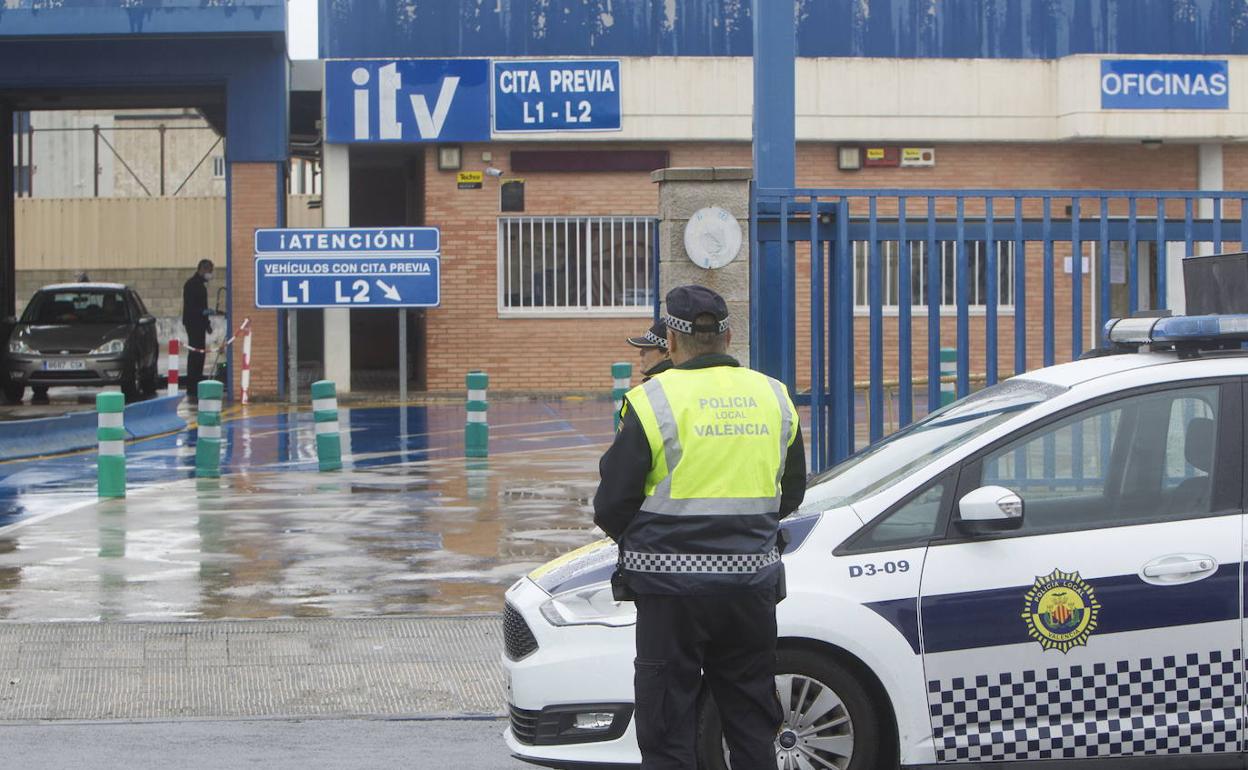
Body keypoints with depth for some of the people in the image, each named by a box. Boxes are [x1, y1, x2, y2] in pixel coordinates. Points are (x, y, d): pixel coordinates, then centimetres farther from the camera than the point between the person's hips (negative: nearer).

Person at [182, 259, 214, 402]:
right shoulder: (191, 284, -13)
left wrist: (207, 323, 23)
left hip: (199, 324, 10)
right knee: (195, 356, -11)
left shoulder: (200, 284, 17)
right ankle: (191, 392, -12)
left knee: (199, 357, 12)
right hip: (193, 324, -10)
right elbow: (189, 306, -20)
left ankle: (196, 390, 18)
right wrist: (203, 312, -29)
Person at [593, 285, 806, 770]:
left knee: (667, 729, 2)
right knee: (752, 725, 14)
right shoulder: (773, 397, 7)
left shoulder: (653, 401, -9)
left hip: (672, 583, -4)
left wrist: (638, 542, 13)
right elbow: (792, 494, 17)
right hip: (752, 580, 5)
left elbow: (611, 504, -7)